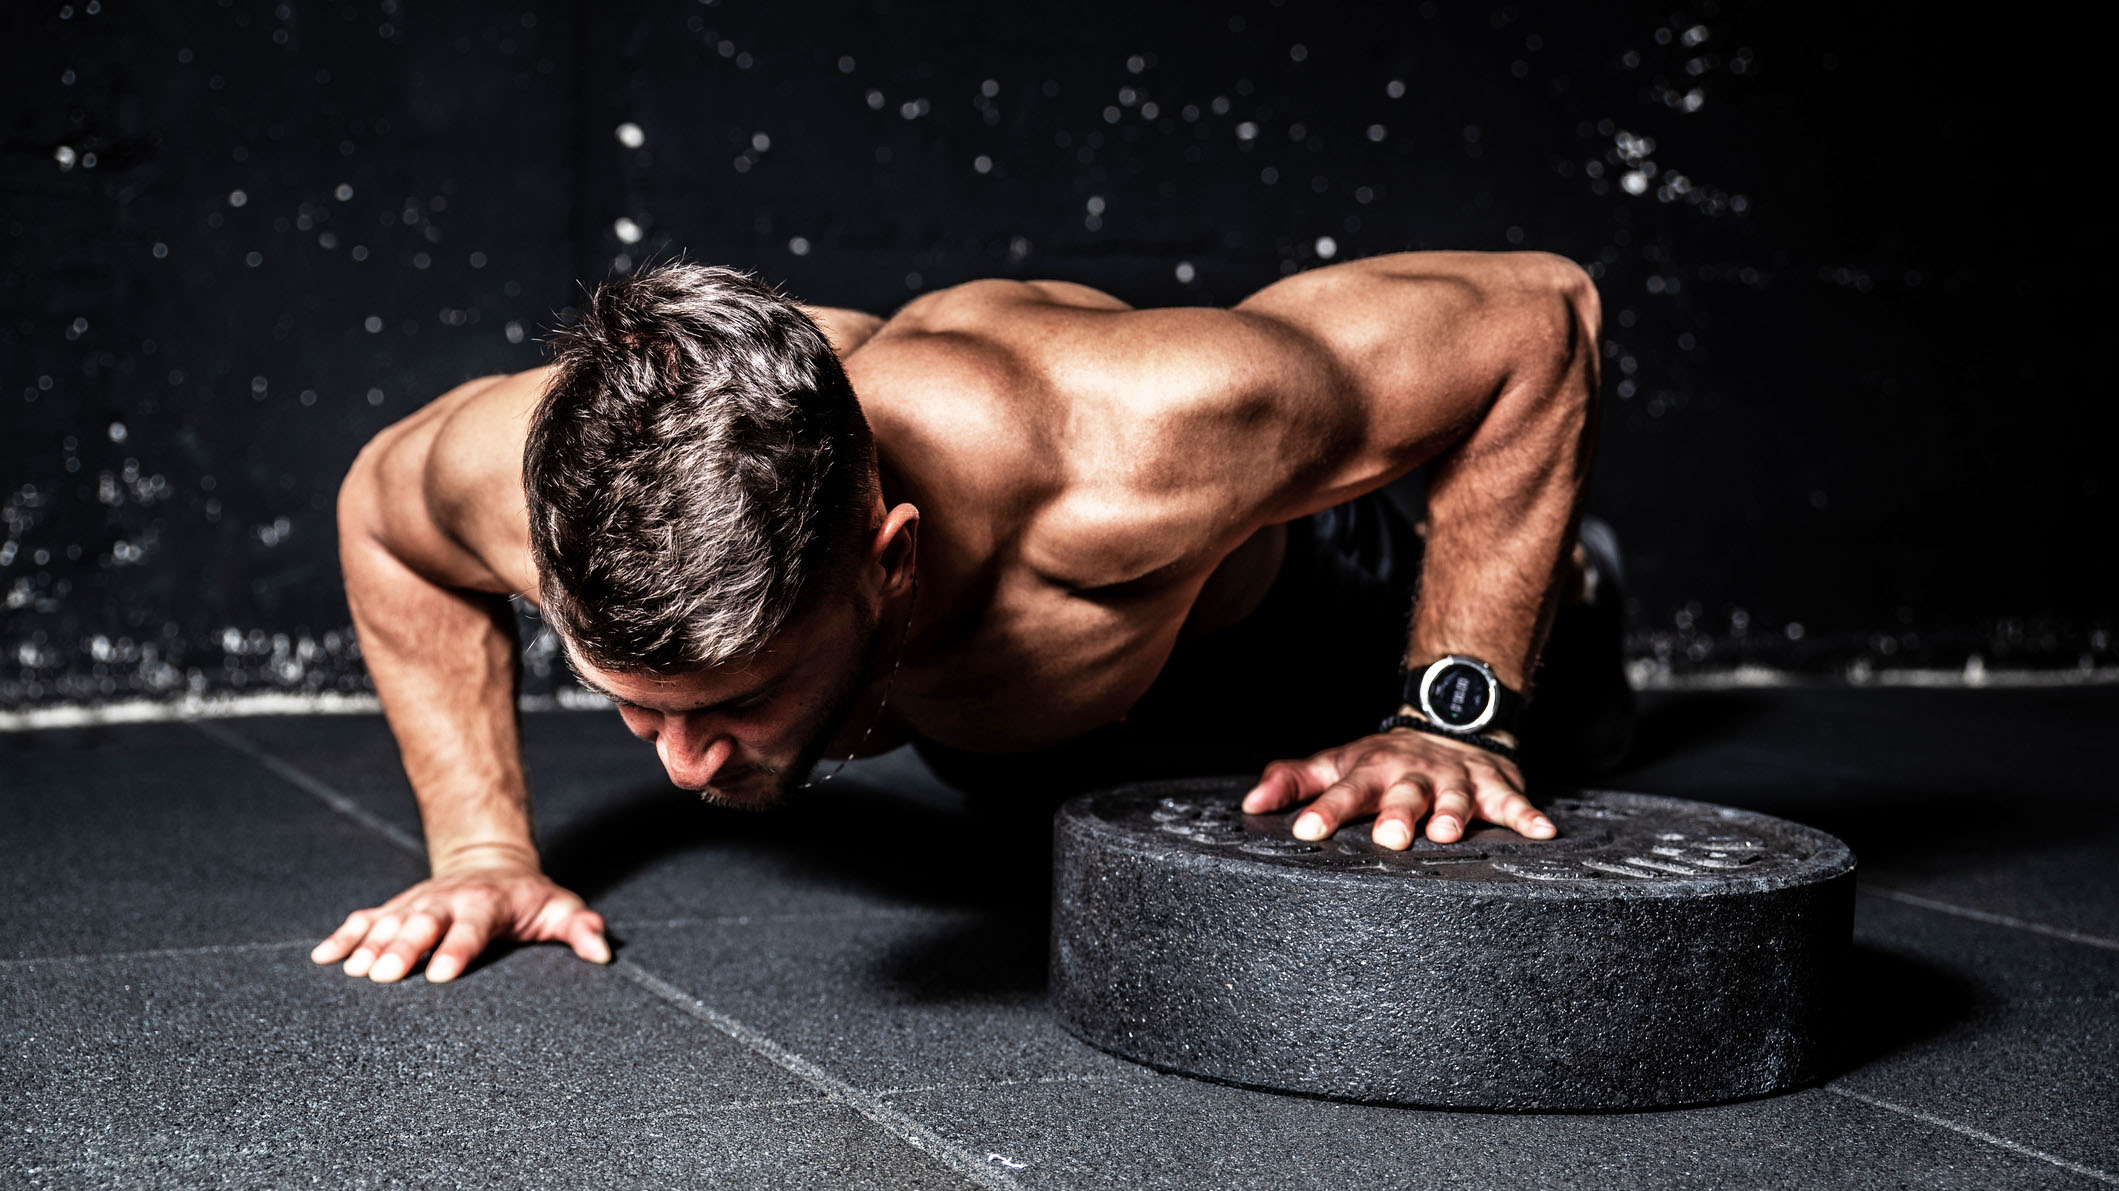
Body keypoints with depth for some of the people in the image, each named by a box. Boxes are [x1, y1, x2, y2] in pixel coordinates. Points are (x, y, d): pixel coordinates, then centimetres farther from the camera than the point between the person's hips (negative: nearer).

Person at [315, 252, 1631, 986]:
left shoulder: (1127, 461, -53)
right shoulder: (541, 484, -41)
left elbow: (1538, 311, -36)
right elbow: (382, 506, -13)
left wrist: (1456, 723, -37)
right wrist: (485, 845, -20)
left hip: (1264, 598, -3)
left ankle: (1563, 586, 57)